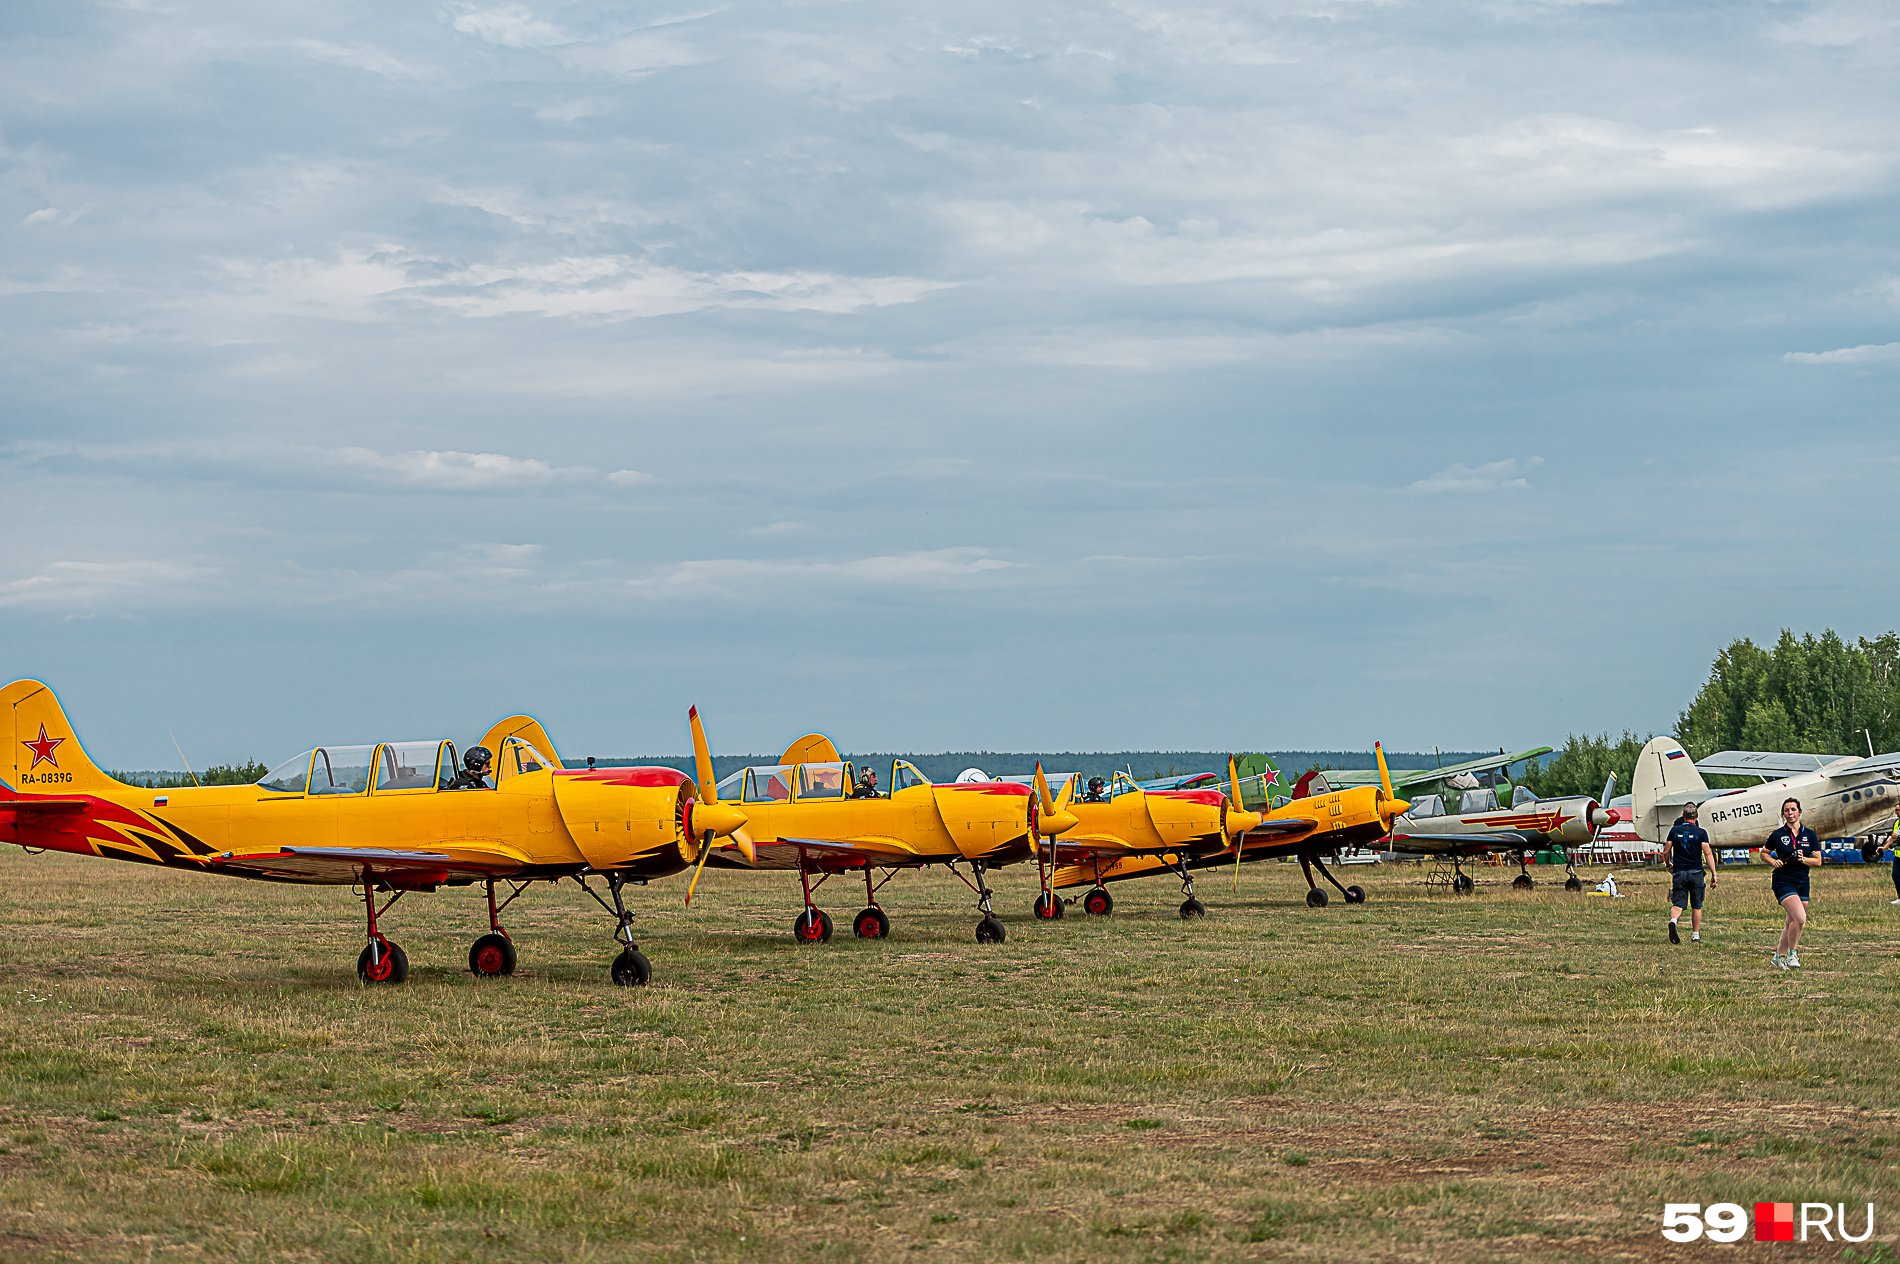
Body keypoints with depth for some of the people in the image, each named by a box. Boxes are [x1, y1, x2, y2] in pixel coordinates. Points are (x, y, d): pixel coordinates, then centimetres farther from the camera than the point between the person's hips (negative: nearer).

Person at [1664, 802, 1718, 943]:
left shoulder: (1675, 830, 3)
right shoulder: (1701, 832, -3)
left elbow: (1667, 851, 5)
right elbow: (1707, 853, -11)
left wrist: (1668, 865, 24)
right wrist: (1713, 874, -9)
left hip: (1678, 873, 1)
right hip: (1695, 872, -1)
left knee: (1678, 904, 0)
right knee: (1696, 906, 11)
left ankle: (1673, 920, -31)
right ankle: (1695, 935, 15)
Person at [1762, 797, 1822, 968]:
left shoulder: (1809, 835, 4)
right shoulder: (1778, 835, -2)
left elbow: (1818, 861, 3)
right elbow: (1764, 853, 11)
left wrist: (1803, 859, -15)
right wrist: (1774, 862, -8)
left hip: (1802, 883, 4)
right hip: (1783, 882, -4)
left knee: (1792, 923, 8)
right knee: (1800, 918, -21)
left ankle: (1780, 955, 25)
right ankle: (1792, 953, -5)